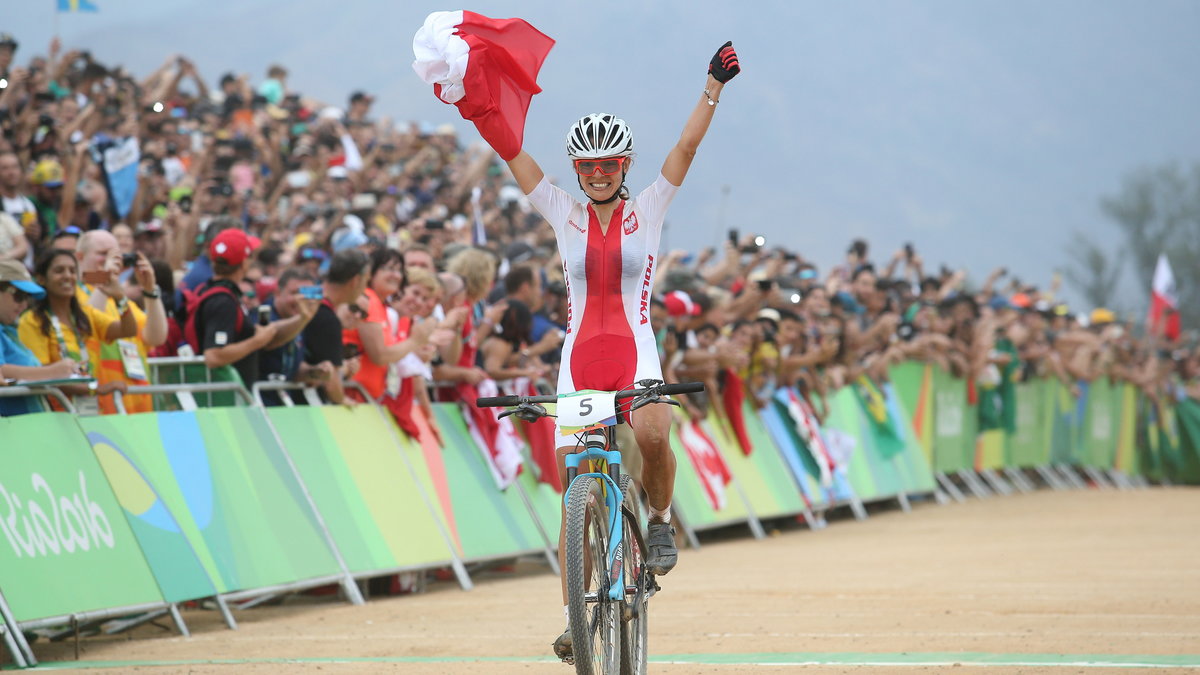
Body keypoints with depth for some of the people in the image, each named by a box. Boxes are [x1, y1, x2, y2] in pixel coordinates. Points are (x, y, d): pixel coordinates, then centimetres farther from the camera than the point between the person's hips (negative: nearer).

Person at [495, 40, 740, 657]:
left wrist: (714, 85, -11)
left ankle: (660, 520, -1)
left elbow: (686, 148, -3)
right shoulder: (563, 214, 7)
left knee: (651, 434, -33)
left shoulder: (647, 209, 5)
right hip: (579, 357, 2)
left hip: (635, 350, -2)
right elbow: (512, 151, 4)